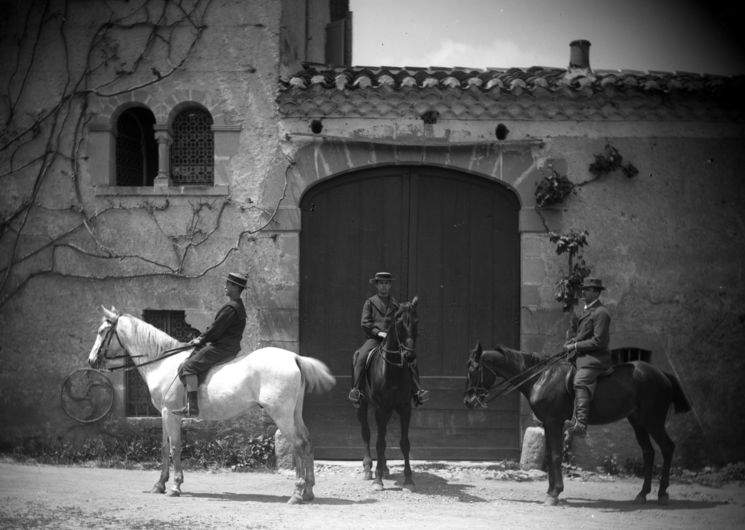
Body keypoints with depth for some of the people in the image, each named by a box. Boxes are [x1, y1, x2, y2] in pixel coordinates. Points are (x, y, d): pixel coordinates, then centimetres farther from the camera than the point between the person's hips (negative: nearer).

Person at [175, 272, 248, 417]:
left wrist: (201, 340, -3)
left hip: (222, 348, -11)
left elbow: (216, 329, -18)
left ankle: (192, 407, -26)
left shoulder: (230, 308, -18)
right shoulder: (239, 306, 16)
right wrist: (202, 338, 13)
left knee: (189, 367, -17)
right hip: (231, 346, 11)